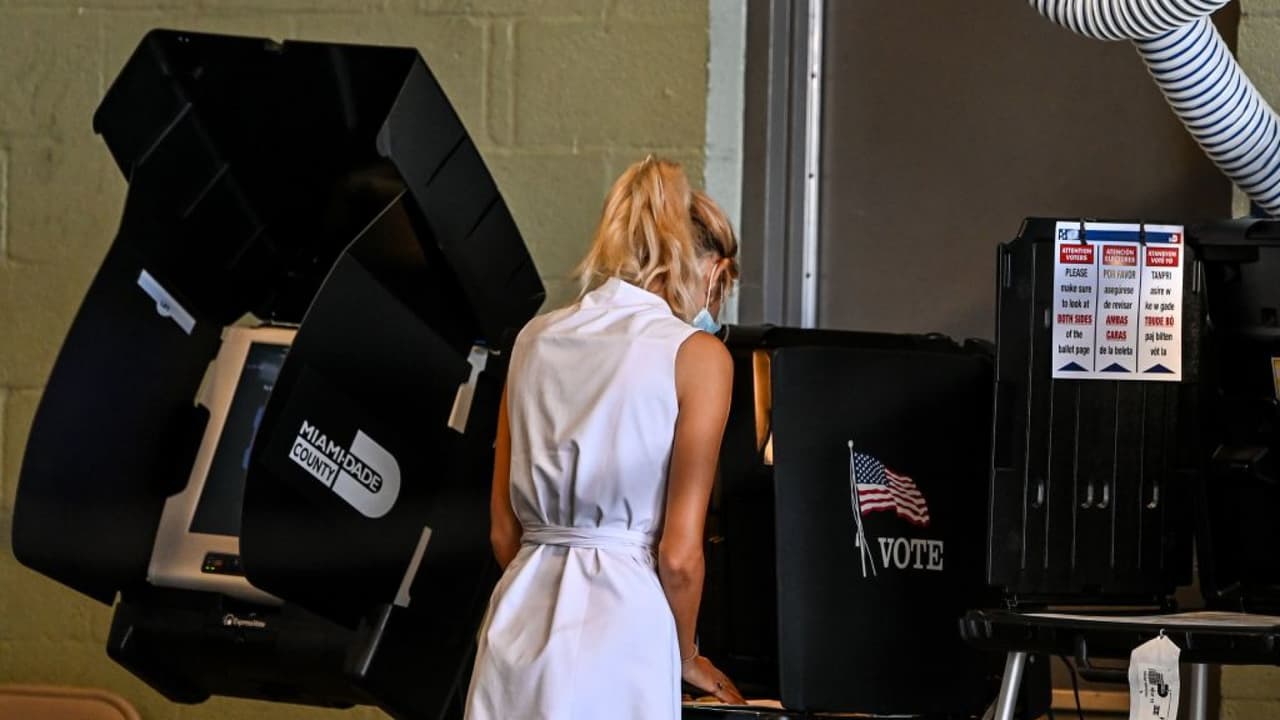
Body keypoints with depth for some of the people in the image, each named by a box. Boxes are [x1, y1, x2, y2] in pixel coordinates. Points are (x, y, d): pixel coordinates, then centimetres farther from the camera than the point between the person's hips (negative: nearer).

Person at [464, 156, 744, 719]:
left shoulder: (537, 337, 12)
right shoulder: (697, 354, -4)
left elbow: (504, 531, 14)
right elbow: (678, 555, -6)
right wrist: (687, 658, 10)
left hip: (520, 621, 5)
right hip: (620, 621, -5)